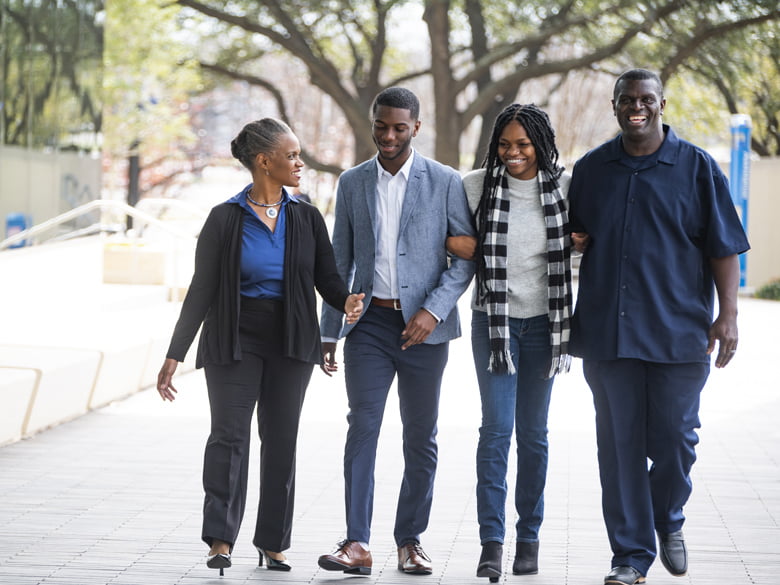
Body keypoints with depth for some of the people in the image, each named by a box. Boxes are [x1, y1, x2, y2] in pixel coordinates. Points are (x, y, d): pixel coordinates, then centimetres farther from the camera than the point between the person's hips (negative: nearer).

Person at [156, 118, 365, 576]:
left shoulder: (307, 219, 5)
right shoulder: (225, 220, -3)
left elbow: (328, 279, 5)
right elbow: (202, 291, -2)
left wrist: (347, 300, -19)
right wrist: (175, 355, -5)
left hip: (290, 347, 3)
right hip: (235, 342, -3)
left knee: (281, 440, 5)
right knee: (229, 435, -10)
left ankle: (274, 543, 11)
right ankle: (221, 540, -9)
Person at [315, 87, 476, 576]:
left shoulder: (445, 182, 0)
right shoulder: (352, 183, 9)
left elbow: (466, 256, -1)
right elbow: (341, 262, 13)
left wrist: (433, 310, -14)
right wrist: (329, 332, 11)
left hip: (423, 326, -1)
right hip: (370, 322, 1)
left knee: (421, 437, 5)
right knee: (362, 427, -9)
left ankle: (411, 540, 14)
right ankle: (357, 544, -12)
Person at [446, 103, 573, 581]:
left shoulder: (564, 186, -1)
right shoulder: (476, 185, -3)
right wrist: (457, 244, -11)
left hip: (543, 322, 1)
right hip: (494, 320, -1)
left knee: (533, 433, 9)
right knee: (496, 428, -9)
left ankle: (529, 538, 18)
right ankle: (492, 543, -9)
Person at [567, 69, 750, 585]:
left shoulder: (696, 167, 3)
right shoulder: (590, 169, 10)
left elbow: (724, 247, 2)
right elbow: (572, 240, 18)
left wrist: (728, 314, -7)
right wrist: (569, 318, 11)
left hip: (678, 329, -2)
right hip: (606, 331, 2)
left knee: (674, 438, 0)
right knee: (620, 444, 2)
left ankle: (669, 521, 29)